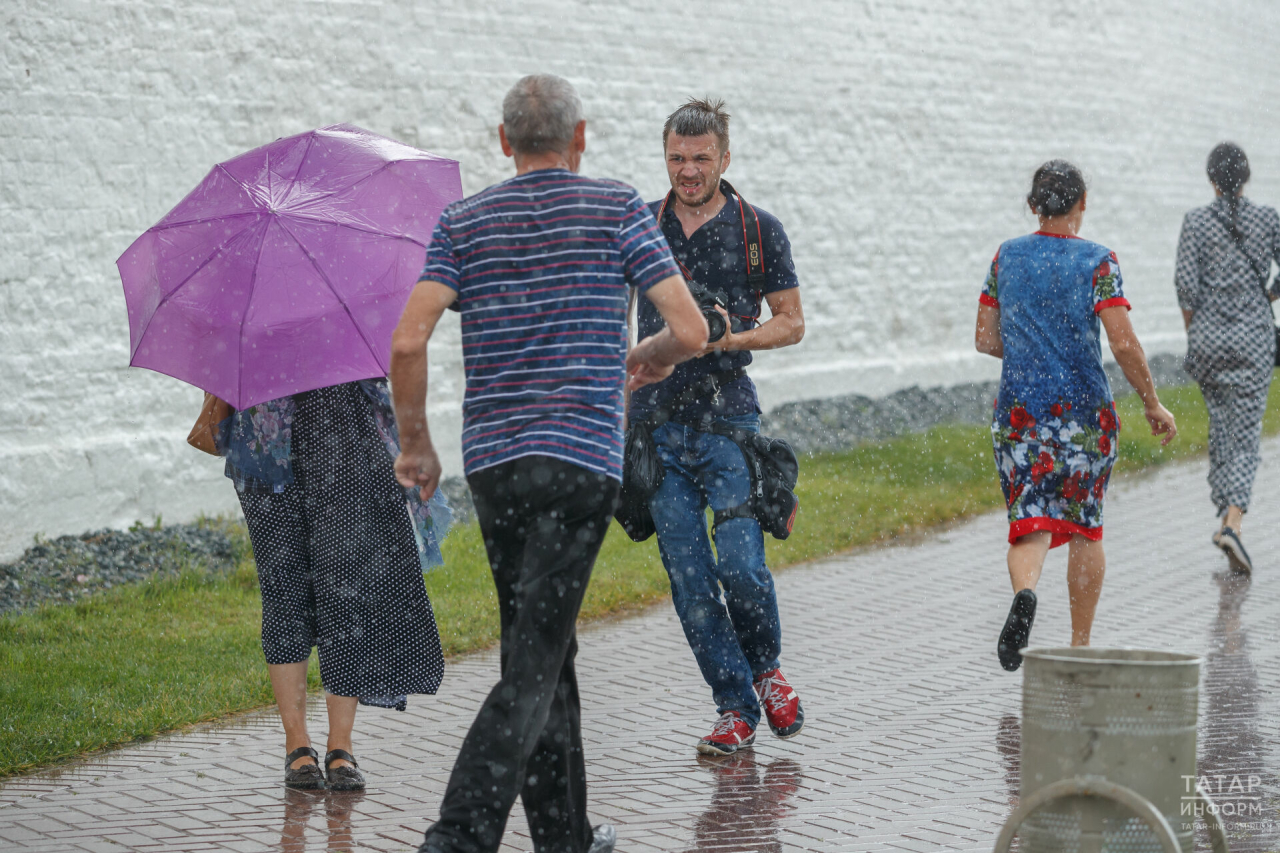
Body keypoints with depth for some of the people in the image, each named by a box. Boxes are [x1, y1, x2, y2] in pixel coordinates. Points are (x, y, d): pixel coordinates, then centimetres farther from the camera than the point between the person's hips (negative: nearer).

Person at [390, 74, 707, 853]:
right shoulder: (618, 209, 1)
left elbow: (408, 343, -5)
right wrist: (651, 357, 19)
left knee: (543, 646, 17)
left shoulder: (464, 222, 7)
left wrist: (416, 442, 8)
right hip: (583, 460, -4)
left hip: (493, 460, 4)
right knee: (533, 666, -6)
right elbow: (692, 331, -4)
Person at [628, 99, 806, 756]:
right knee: (689, 577, 0)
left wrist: (734, 338, -11)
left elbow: (791, 322, 7)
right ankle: (736, 708, 10)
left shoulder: (759, 230, 2)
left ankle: (766, 668, 18)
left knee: (740, 565, -12)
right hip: (656, 423, 3)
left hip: (727, 416, -3)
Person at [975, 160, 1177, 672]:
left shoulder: (1007, 257, 4)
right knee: (1085, 527, 14)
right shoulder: (1097, 262, -7)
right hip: (1084, 413, -2)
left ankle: (1024, 592, -33)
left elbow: (985, 340, 8)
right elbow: (1124, 344, -14)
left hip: (1019, 413, 2)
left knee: (1031, 524, 0)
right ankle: (1080, 646, 21)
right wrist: (1152, 404, -3)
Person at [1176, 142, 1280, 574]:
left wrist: (1192, 331, 4)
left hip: (1208, 338, 1)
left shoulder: (1196, 221, -4)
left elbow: (1186, 284, -10)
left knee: (1220, 424, 20)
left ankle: (1225, 516, 24)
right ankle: (1232, 525, -20)